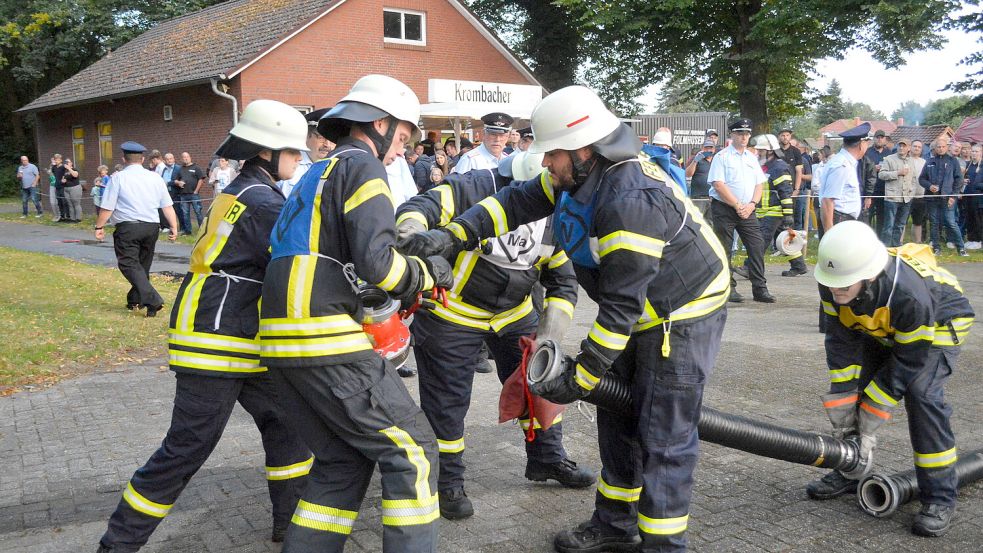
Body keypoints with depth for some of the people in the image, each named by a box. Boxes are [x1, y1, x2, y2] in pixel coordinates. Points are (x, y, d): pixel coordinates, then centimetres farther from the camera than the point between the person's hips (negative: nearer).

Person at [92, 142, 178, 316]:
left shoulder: (118, 178, -6)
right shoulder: (155, 178, 6)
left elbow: (107, 207, -7)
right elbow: (168, 206, 5)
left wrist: (99, 227, 5)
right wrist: (174, 228, 11)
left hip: (128, 227, -5)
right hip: (151, 227, 5)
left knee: (129, 265, -5)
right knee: (143, 265, 18)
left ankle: (153, 300, -20)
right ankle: (135, 300, 28)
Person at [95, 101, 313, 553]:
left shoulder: (238, 192, 14)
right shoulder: (262, 201, -16)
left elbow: (277, 255, 16)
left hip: (244, 342, 10)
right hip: (214, 344, -10)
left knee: (284, 422, 14)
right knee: (188, 447, -3)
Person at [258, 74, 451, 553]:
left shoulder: (316, 174, 25)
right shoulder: (362, 166, -4)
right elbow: (376, 261, -18)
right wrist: (427, 273, 0)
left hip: (283, 340, 9)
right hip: (327, 340, -9)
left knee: (343, 462, 15)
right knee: (411, 450, -3)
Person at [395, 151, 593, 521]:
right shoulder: (473, 189, -24)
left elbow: (563, 282, -1)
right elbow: (418, 209, -33)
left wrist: (548, 334, -14)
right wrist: (412, 230, -58)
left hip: (514, 313, 6)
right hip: (452, 314, -5)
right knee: (448, 401, 1)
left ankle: (547, 459, 33)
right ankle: (447, 482, 20)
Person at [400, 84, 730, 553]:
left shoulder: (631, 202, -33)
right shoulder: (582, 176, -4)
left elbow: (620, 306, -30)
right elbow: (519, 201, 1)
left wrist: (581, 377, -23)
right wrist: (452, 235, -12)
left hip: (683, 318, -10)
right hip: (642, 316, 10)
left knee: (663, 436, -6)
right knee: (617, 416, 16)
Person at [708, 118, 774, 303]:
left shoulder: (752, 158, 14)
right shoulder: (722, 157, -4)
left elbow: (760, 183, 12)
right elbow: (718, 185, -13)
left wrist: (751, 204, -5)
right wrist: (738, 205, -14)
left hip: (747, 210, 5)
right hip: (724, 209, -5)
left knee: (757, 246, -1)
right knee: (724, 249, -1)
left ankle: (760, 289, 4)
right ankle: (728, 288, 7)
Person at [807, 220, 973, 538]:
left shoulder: (910, 296, -43)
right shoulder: (833, 282, -27)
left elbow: (907, 365, -31)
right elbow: (841, 342, -19)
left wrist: (869, 422, -26)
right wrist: (842, 417, -19)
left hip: (938, 325, -6)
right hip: (881, 328, 6)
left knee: (921, 394, -22)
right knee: (854, 388, -1)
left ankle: (939, 497, -11)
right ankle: (849, 473, 18)